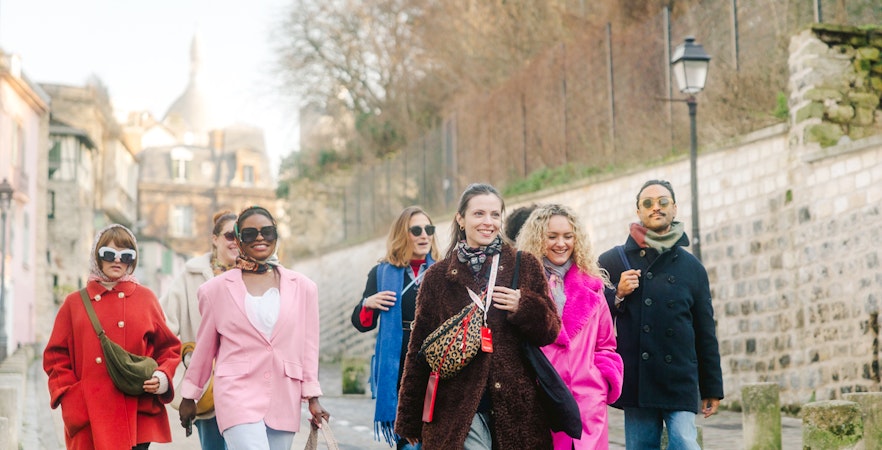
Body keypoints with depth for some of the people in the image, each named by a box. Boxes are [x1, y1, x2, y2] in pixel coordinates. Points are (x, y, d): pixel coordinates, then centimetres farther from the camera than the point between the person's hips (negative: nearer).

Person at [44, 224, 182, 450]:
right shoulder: (75, 303, 9)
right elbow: (56, 356, 11)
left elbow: (169, 348, 14)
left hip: (138, 414, 0)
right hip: (89, 419, 0)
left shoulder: (145, 299, 10)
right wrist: (69, 395, -3)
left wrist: (162, 377, -4)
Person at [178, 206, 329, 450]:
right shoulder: (217, 289, 5)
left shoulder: (303, 288, 9)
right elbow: (204, 347, 12)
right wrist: (189, 396, 17)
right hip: (237, 395, -3)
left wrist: (312, 398, 7)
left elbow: (308, 346, 11)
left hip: (285, 401, 3)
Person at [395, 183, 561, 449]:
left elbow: (551, 331, 9)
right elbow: (419, 348, 10)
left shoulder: (525, 267, 7)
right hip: (458, 408, -1)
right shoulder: (439, 276, 7)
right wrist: (410, 421, 10)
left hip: (515, 405, 1)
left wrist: (523, 307, -13)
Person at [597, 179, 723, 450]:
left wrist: (712, 388, 13)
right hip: (636, 382, 0)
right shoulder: (612, 261, 9)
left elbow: (705, 332, 14)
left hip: (681, 382, 0)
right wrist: (617, 295, -9)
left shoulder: (691, 267, 13)